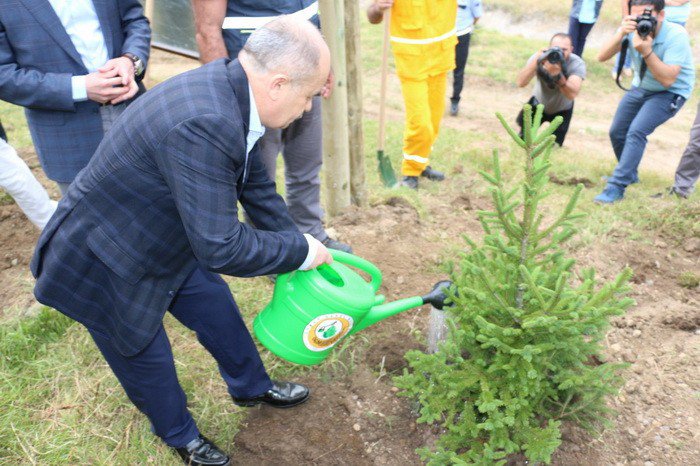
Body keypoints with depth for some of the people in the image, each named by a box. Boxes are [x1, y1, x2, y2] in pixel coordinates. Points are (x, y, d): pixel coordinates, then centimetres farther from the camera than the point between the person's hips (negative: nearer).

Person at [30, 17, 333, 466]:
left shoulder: (230, 91, -9)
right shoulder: (202, 124, -39)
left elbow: (257, 186, 5)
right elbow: (221, 248, -36)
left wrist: (300, 250, 10)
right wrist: (301, 250, -21)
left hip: (164, 240, 8)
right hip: (102, 265, -8)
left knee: (218, 310, 20)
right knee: (147, 359, 13)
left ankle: (252, 387, 48)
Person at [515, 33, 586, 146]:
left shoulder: (577, 64, -30)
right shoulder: (541, 57, -28)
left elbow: (572, 94, -45)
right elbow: (520, 83, -41)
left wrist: (558, 75, -60)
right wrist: (536, 61, -53)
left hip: (562, 109, 0)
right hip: (538, 103, 0)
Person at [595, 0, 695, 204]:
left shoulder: (676, 36, -27)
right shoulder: (633, 30, -15)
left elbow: (668, 80, -33)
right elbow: (602, 57, -21)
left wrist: (647, 52, -42)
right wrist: (621, 33, -36)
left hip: (671, 92, -6)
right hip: (641, 87, 6)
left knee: (636, 131, -24)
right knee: (617, 132, 5)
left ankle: (616, 187, -21)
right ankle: (629, 174, 32)